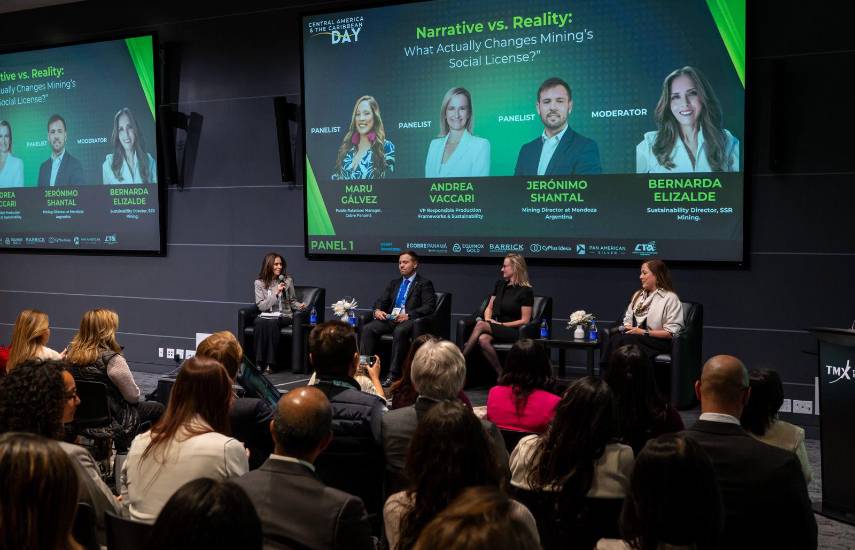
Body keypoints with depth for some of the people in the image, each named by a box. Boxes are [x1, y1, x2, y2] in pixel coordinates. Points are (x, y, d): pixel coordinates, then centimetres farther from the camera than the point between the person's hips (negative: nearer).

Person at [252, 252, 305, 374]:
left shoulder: (287, 280, 7)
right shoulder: (259, 283, 4)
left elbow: (292, 301, 16)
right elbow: (261, 306, -3)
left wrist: (299, 305, -7)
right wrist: (276, 293, -13)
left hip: (284, 315, 0)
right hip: (266, 314, 0)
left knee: (272, 322, -35)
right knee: (259, 322, -35)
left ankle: (270, 363, -35)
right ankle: (259, 362, -32)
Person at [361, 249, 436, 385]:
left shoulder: (424, 284, 6)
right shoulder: (394, 283, 25)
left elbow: (429, 307, -6)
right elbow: (381, 301, 21)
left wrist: (408, 315, -19)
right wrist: (377, 310, -4)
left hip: (408, 320, -5)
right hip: (389, 318, 6)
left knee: (399, 331, -38)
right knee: (367, 328, -21)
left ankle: (393, 374, -34)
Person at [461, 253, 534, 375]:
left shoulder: (525, 290, -5)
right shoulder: (500, 284, 14)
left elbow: (524, 320, -7)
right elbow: (489, 308, 18)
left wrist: (501, 324, -12)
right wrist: (488, 320, -3)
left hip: (513, 331, -5)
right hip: (494, 327, 5)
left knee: (480, 325, -29)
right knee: (483, 339, -32)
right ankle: (501, 374, -27)